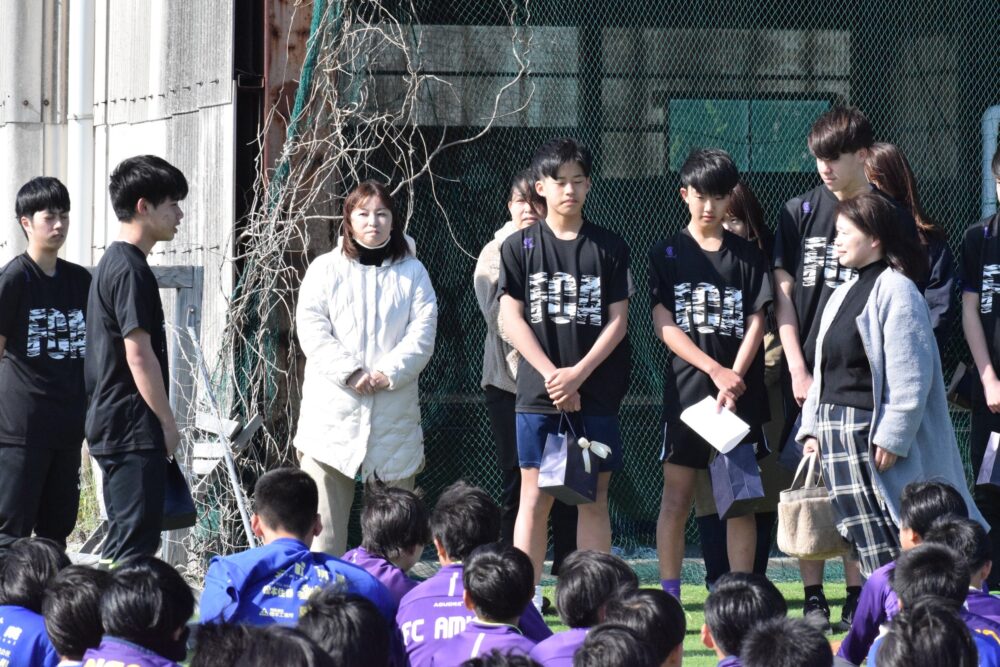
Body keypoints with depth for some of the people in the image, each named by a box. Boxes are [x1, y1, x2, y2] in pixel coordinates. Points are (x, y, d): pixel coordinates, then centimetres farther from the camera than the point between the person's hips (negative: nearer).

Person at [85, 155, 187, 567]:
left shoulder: (111, 263, 17)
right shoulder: (131, 270, -14)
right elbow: (139, 354, -19)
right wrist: (168, 423, -12)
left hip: (111, 425, 10)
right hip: (135, 428, -10)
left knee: (120, 545, 13)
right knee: (134, 547, -10)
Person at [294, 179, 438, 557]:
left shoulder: (412, 273, 12)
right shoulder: (325, 269, 9)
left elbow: (422, 334, 2)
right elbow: (311, 331, -2)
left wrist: (389, 373, -13)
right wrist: (350, 372, -14)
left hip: (394, 409, 1)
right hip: (333, 409, -1)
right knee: (325, 513, -4)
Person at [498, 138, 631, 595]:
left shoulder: (609, 248, 6)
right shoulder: (519, 246, 5)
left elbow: (618, 320, 2)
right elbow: (511, 318, -1)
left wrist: (579, 373, -10)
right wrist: (552, 375, -10)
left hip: (596, 395, 1)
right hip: (538, 396, -1)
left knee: (595, 500, 3)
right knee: (535, 498, -2)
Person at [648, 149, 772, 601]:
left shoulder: (749, 257, 8)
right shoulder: (667, 254, 5)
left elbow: (755, 324, 2)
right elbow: (663, 325, -3)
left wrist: (734, 378, -13)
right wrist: (715, 370, -13)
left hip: (741, 391, 1)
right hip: (686, 389, -1)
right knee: (676, 497, -1)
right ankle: (669, 597, 4)